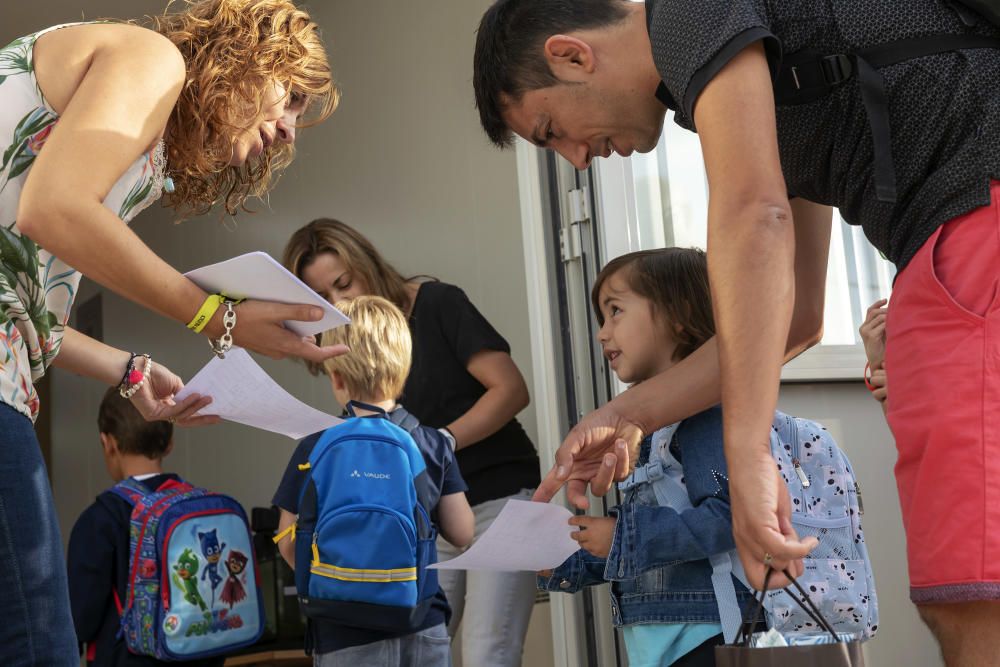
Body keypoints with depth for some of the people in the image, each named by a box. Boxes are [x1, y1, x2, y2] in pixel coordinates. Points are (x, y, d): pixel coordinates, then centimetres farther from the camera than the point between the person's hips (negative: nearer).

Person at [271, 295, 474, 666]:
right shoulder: (433, 444, -3)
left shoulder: (314, 451, -10)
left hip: (349, 637, -2)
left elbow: (289, 545, -3)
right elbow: (461, 533, 0)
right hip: (425, 627, 3)